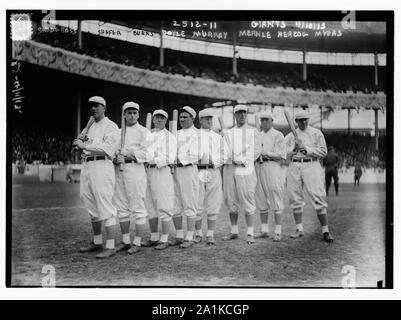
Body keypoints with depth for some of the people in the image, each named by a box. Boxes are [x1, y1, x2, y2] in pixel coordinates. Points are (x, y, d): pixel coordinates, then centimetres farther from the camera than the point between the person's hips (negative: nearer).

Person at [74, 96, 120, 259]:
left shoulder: (110, 126, -2)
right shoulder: (91, 127, 24)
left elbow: (108, 147, -17)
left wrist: (85, 145, -18)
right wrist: (80, 141, 6)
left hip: (101, 165, -9)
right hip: (86, 166, 9)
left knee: (105, 206, -11)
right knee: (92, 207, 13)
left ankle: (110, 246, -10)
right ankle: (97, 242, 25)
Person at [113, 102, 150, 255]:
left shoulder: (143, 132, 4)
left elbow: (145, 153, -7)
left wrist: (127, 155, -16)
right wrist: (116, 158, -6)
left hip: (135, 169, -6)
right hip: (118, 170, 6)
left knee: (138, 208, -5)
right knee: (122, 209, 8)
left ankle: (137, 243, 0)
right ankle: (125, 241, 16)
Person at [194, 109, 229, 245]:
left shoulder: (218, 137, 18)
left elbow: (224, 154, 10)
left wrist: (215, 162, -6)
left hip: (214, 172, 2)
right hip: (198, 172, -2)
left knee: (213, 205, -1)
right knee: (197, 204, -3)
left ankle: (210, 235, 5)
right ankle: (198, 234, 9)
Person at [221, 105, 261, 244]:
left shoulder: (253, 131, 9)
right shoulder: (228, 133, 17)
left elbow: (256, 151, 1)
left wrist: (244, 161, -11)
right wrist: (233, 160, -9)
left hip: (245, 170, -3)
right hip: (229, 169, 3)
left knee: (247, 200, -6)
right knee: (230, 200, 5)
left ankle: (250, 233, -1)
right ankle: (234, 231, 16)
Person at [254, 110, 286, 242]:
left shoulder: (278, 135, 1)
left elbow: (281, 154, -8)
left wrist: (264, 153, -15)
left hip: (272, 167, -6)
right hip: (259, 167, 6)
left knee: (276, 201, -5)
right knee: (261, 201, 6)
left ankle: (278, 232, -2)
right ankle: (264, 230, 13)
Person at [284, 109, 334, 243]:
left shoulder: (316, 133, 8)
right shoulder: (290, 135, 15)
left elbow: (323, 151, 0)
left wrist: (306, 149, -11)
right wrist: (294, 149, -11)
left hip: (311, 166, -3)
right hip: (294, 167, 3)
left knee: (318, 198, -9)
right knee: (295, 199, 3)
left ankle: (325, 231, -5)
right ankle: (299, 229, 14)